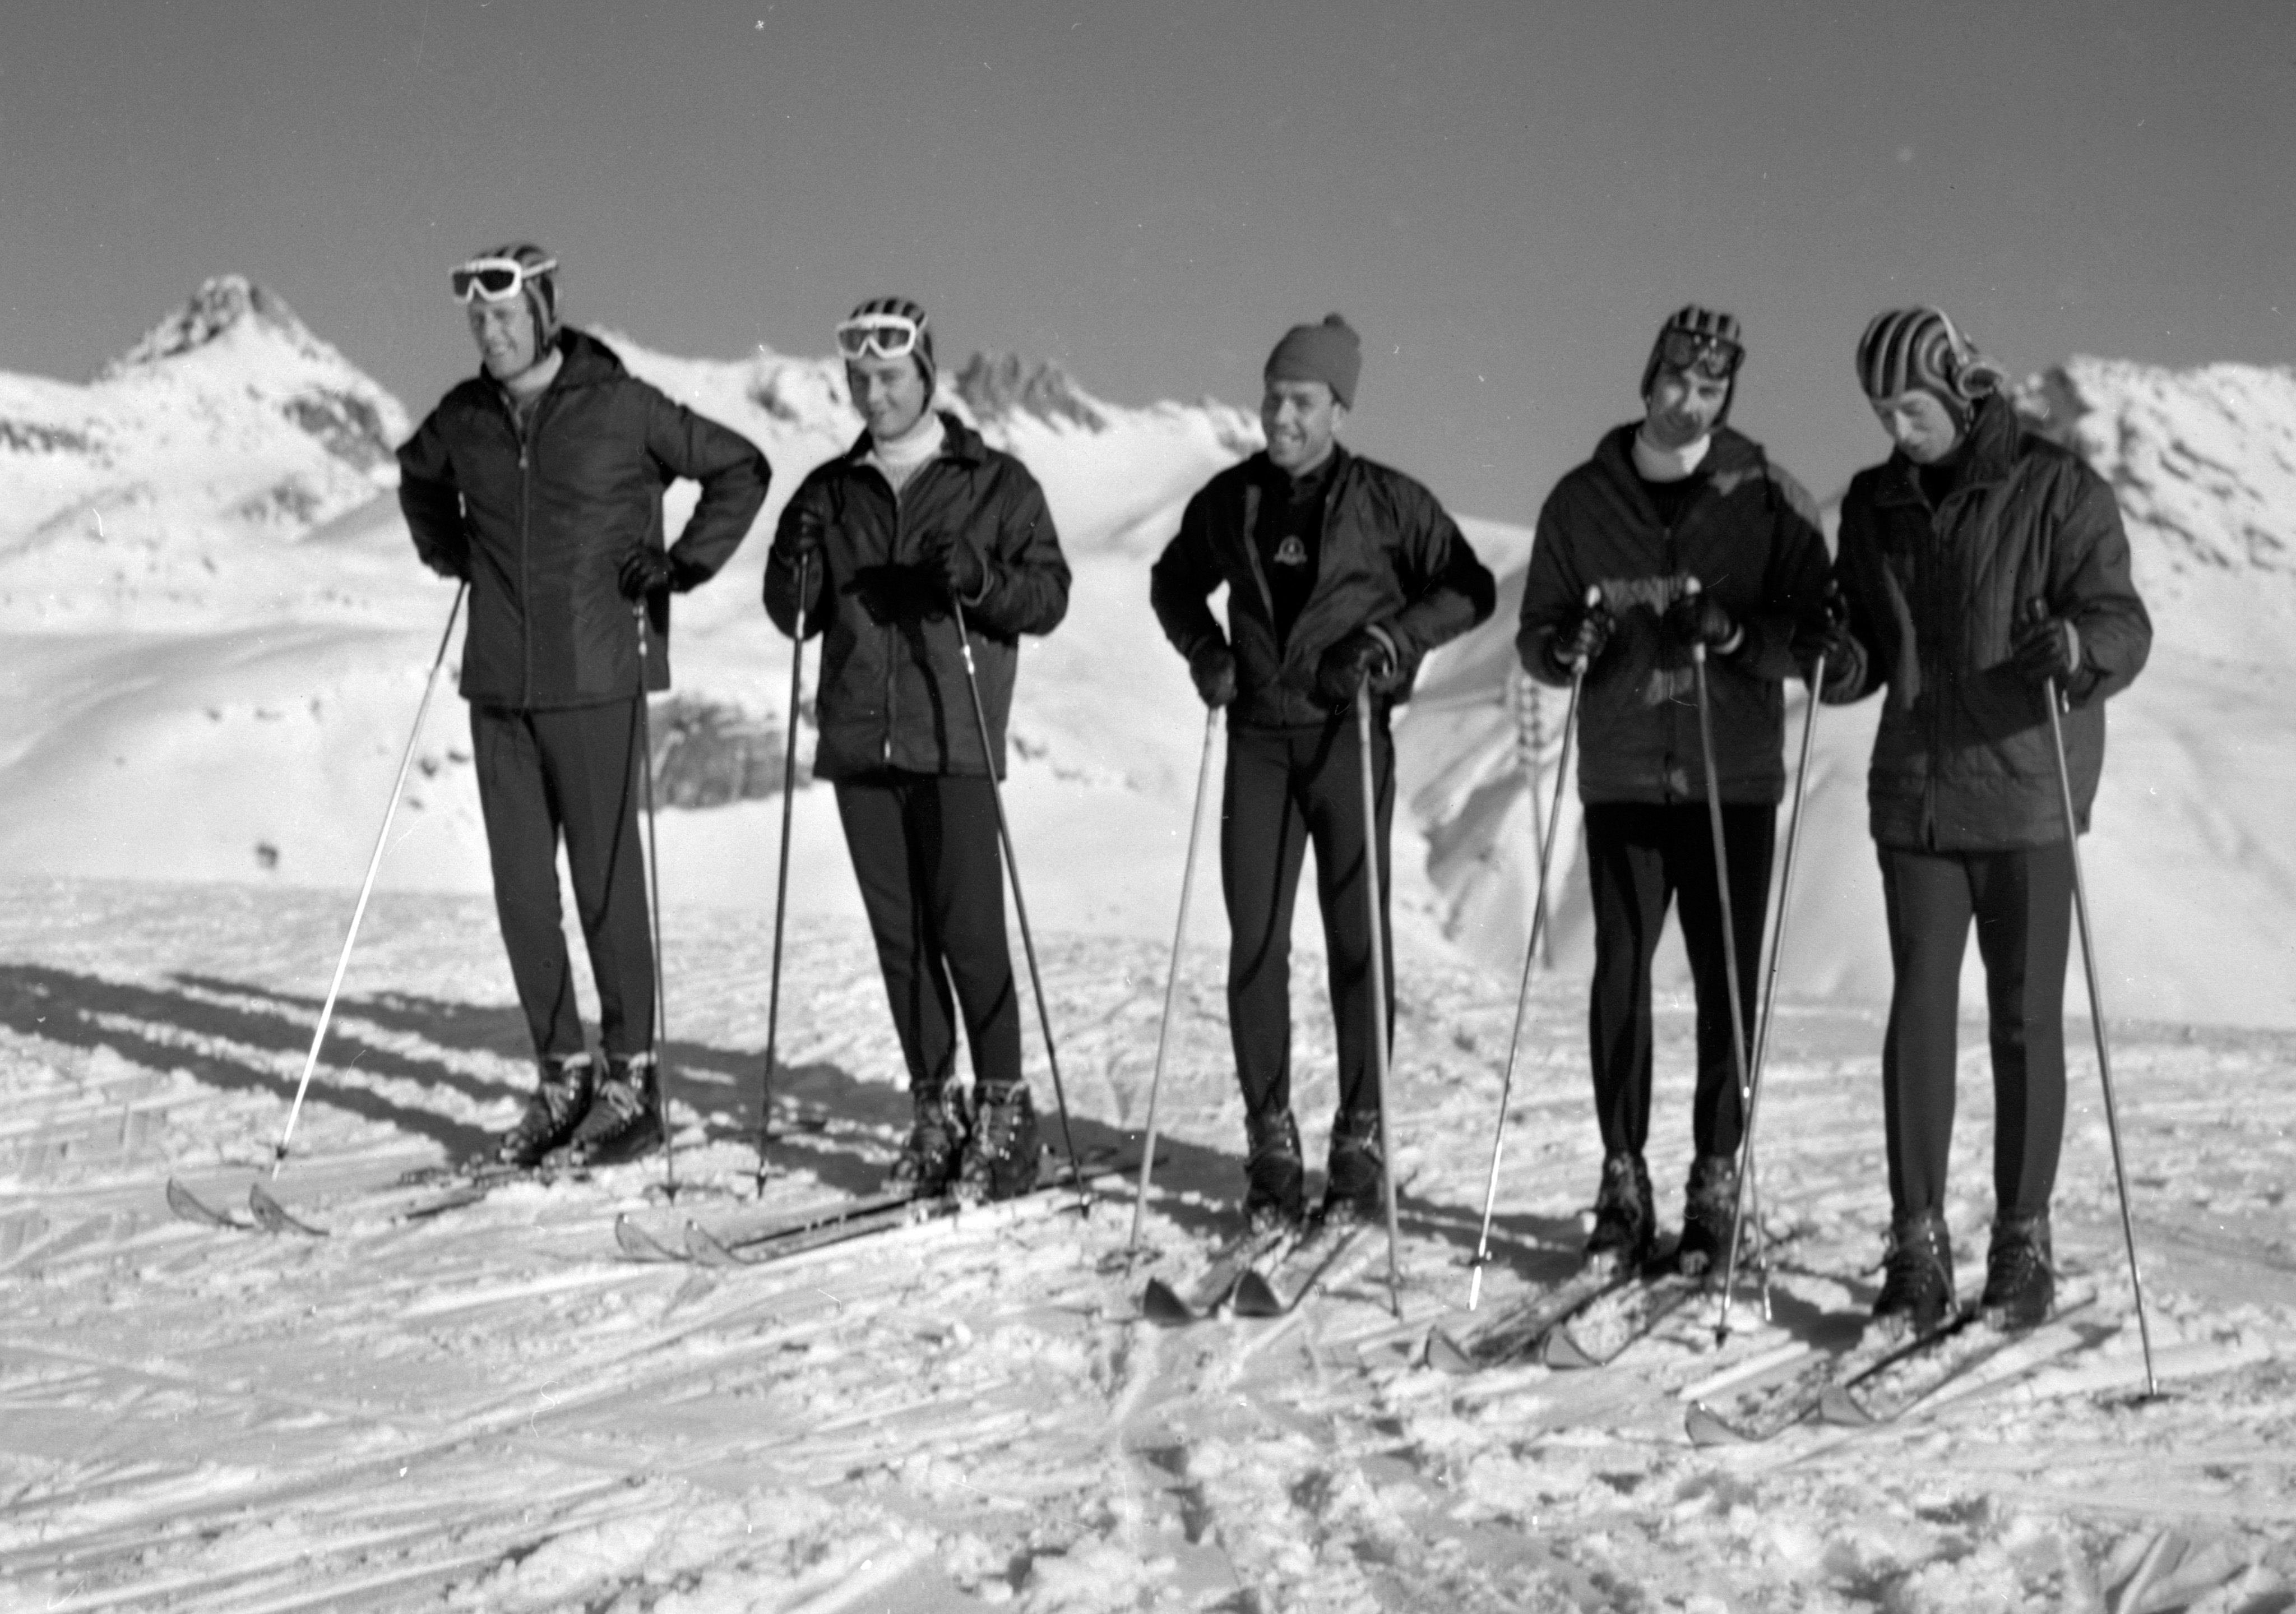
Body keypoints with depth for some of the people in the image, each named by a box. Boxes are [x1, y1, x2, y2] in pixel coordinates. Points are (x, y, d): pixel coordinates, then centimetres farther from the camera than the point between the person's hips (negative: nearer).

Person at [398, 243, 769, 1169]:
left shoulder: (621, 408, -6)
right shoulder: (463, 420, 8)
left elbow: (740, 469, 3)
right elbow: (416, 477, 32)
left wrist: (684, 563, -5)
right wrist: (447, 550, 16)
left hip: (596, 682, -5)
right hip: (499, 688, 5)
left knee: (607, 884, -1)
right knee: (521, 892, 6)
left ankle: (632, 1083, 10)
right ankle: (562, 1080, 17)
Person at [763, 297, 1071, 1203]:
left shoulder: (996, 484, 4)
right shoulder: (830, 493, 15)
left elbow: (1049, 597, 0)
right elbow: (795, 619, 15)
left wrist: (980, 580, -19)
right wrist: (794, 573, -6)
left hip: (954, 744, -4)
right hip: (859, 747, 4)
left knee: (968, 932, -8)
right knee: (899, 936, 7)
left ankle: (1002, 1114, 2)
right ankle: (934, 1111, 15)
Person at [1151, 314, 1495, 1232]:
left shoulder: (1387, 501, -3)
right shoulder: (1228, 502, 6)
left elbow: (1467, 589, 3)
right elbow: (1174, 582, 22)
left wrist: (1395, 639, -11)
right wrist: (1204, 649, 5)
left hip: (1350, 736, -3)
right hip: (1258, 739, 3)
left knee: (1357, 940, 1)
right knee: (1254, 942, -1)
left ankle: (1360, 1140, 9)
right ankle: (1270, 1142, 7)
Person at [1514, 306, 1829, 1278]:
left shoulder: (1769, 501, 1)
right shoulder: (1583, 501, 6)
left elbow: (1814, 633, -1)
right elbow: (1534, 637, 10)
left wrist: (1737, 631, -20)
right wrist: (1567, 646, -12)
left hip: (1733, 779, -1)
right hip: (1621, 776, 1)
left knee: (1727, 981, 1)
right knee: (1620, 973, -1)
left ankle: (1716, 1184, 10)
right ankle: (1623, 1184, 7)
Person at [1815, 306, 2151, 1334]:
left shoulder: (2057, 490, -4)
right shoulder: (1873, 505, 9)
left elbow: (2124, 624, -10)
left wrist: (2077, 646, -33)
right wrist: (1841, 662, -9)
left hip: (2026, 796, -3)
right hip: (1916, 795, 3)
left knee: (2025, 1022, 3)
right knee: (1919, 1015, -1)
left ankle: (2024, 1242, 15)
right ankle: (1918, 1250, 4)